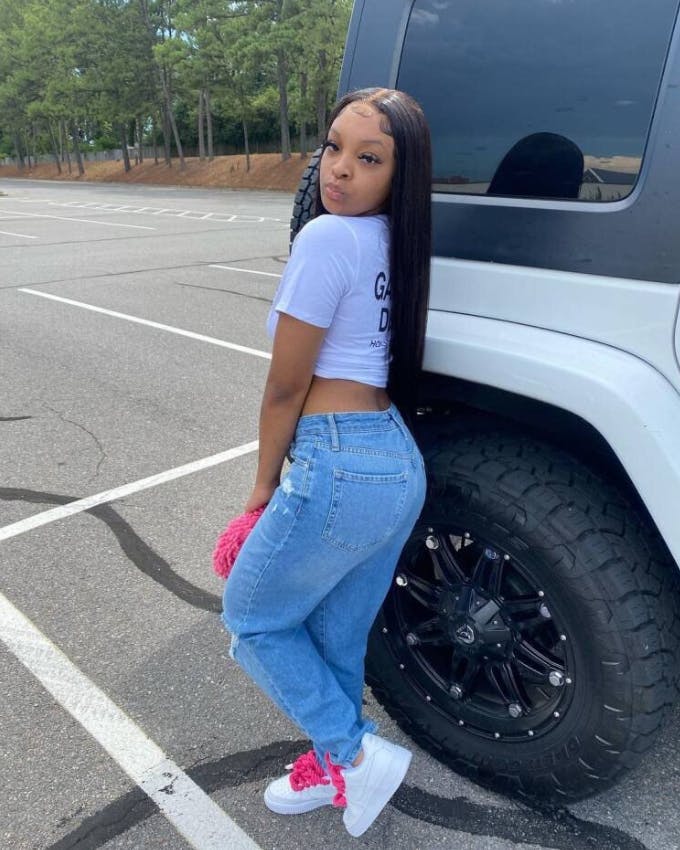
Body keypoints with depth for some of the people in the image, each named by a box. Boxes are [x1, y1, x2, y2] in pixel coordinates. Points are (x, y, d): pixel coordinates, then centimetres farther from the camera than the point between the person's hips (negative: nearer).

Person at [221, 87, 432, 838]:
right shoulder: (397, 242, 13)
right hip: (400, 464, 9)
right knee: (336, 639, 23)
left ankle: (357, 754, 17)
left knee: (252, 623, 16)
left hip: (341, 467, -9)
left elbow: (285, 385, -11)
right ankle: (331, 769, 42)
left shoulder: (327, 238, -14)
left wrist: (264, 482, 4)